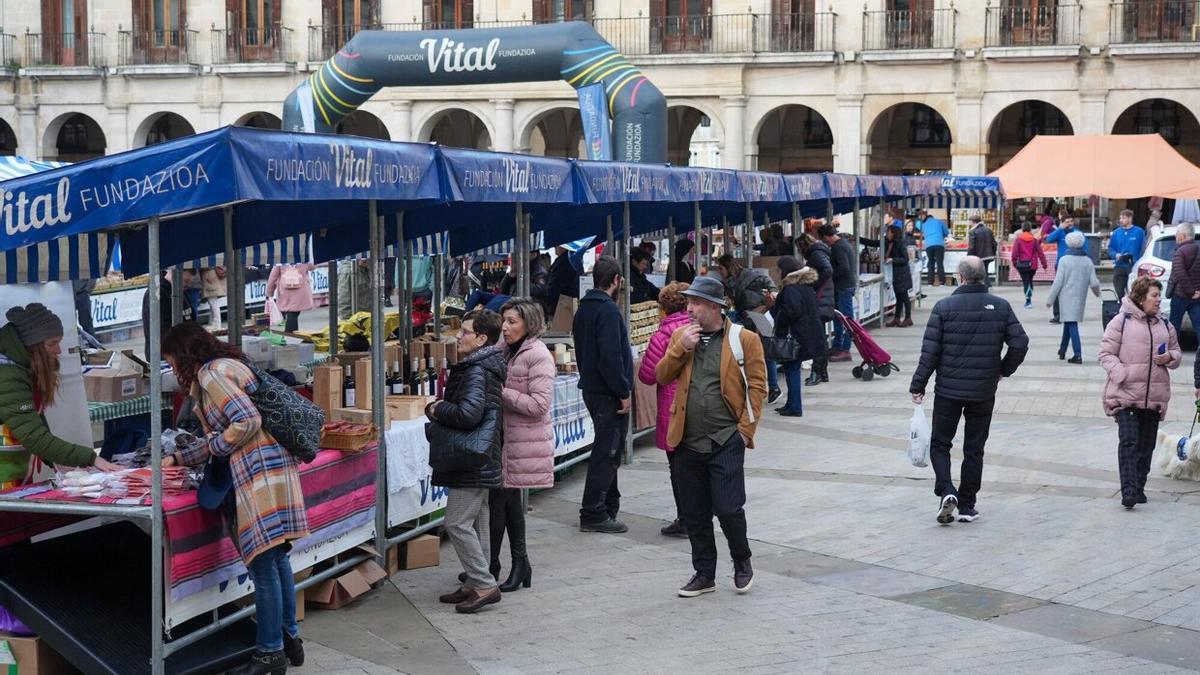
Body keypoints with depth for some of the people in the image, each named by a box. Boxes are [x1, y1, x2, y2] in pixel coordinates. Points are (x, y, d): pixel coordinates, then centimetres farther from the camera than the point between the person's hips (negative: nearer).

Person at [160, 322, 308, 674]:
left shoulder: (211, 373, -9)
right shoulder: (227, 366, 21)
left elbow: (247, 421, -19)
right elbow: (221, 440, 23)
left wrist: (216, 446, -4)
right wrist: (179, 458, 24)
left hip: (260, 472, -10)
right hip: (271, 469, 10)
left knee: (263, 565, -4)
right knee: (276, 558, 16)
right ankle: (289, 637, 24)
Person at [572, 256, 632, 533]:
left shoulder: (584, 308, 13)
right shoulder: (608, 310, -17)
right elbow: (611, 356, -23)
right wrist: (624, 392, -18)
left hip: (591, 388, 10)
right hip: (608, 393, -10)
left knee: (608, 449, 18)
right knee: (607, 451, -5)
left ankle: (609, 506, 26)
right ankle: (593, 514, -4)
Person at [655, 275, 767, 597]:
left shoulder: (743, 339, -4)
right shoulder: (681, 335, 10)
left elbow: (757, 386, -3)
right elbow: (662, 376, 6)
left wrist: (746, 429, -8)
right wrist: (680, 348, -9)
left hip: (726, 440, -4)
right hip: (688, 441, 5)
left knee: (728, 508, -7)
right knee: (694, 513, 9)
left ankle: (742, 564, 19)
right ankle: (704, 574, 23)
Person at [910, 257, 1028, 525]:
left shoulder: (944, 307, -8)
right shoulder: (1001, 307, -2)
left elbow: (930, 351, -9)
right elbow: (1020, 343, -4)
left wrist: (918, 386, 0)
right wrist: (1004, 370, 13)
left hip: (948, 390, -2)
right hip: (984, 392, 2)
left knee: (940, 444, 11)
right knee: (974, 448, 12)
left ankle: (946, 491, -10)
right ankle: (967, 506, 15)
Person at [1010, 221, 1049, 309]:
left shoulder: (1018, 239, -6)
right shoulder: (1035, 239, 0)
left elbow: (1015, 253, -9)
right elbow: (1040, 252, 0)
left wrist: (1014, 262, 3)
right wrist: (1044, 264, 4)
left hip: (1022, 264, -3)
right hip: (1033, 264, 3)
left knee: (1026, 282, 0)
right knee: (1030, 281, 19)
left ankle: (1028, 301, -8)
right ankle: (1029, 299, 21)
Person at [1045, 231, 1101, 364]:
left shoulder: (1064, 260, -9)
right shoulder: (1088, 261, 1)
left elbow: (1058, 282, -11)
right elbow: (1094, 283, -2)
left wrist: (1050, 300, -3)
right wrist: (1097, 292, 21)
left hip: (1066, 297, -4)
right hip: (1080, 298, 4)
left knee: (1071, 325, -5)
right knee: (1068, 324, 18)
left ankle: (1078, 355, -15)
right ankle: (1062, 351, 28)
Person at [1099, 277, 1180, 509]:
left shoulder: (1165, 325, 14)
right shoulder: (1121, 321, -2)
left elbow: (1177, 353, 24)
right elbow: (1106, 353, -3)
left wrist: (1170, 358, 0)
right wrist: (1121, 374, -17)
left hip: (1154, 397, 5)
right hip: (1125, 394, -5)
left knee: (1146, 445, 9)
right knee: (1129, 442, -14)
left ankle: (1139, 488, 20)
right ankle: (1128, 491, -17)